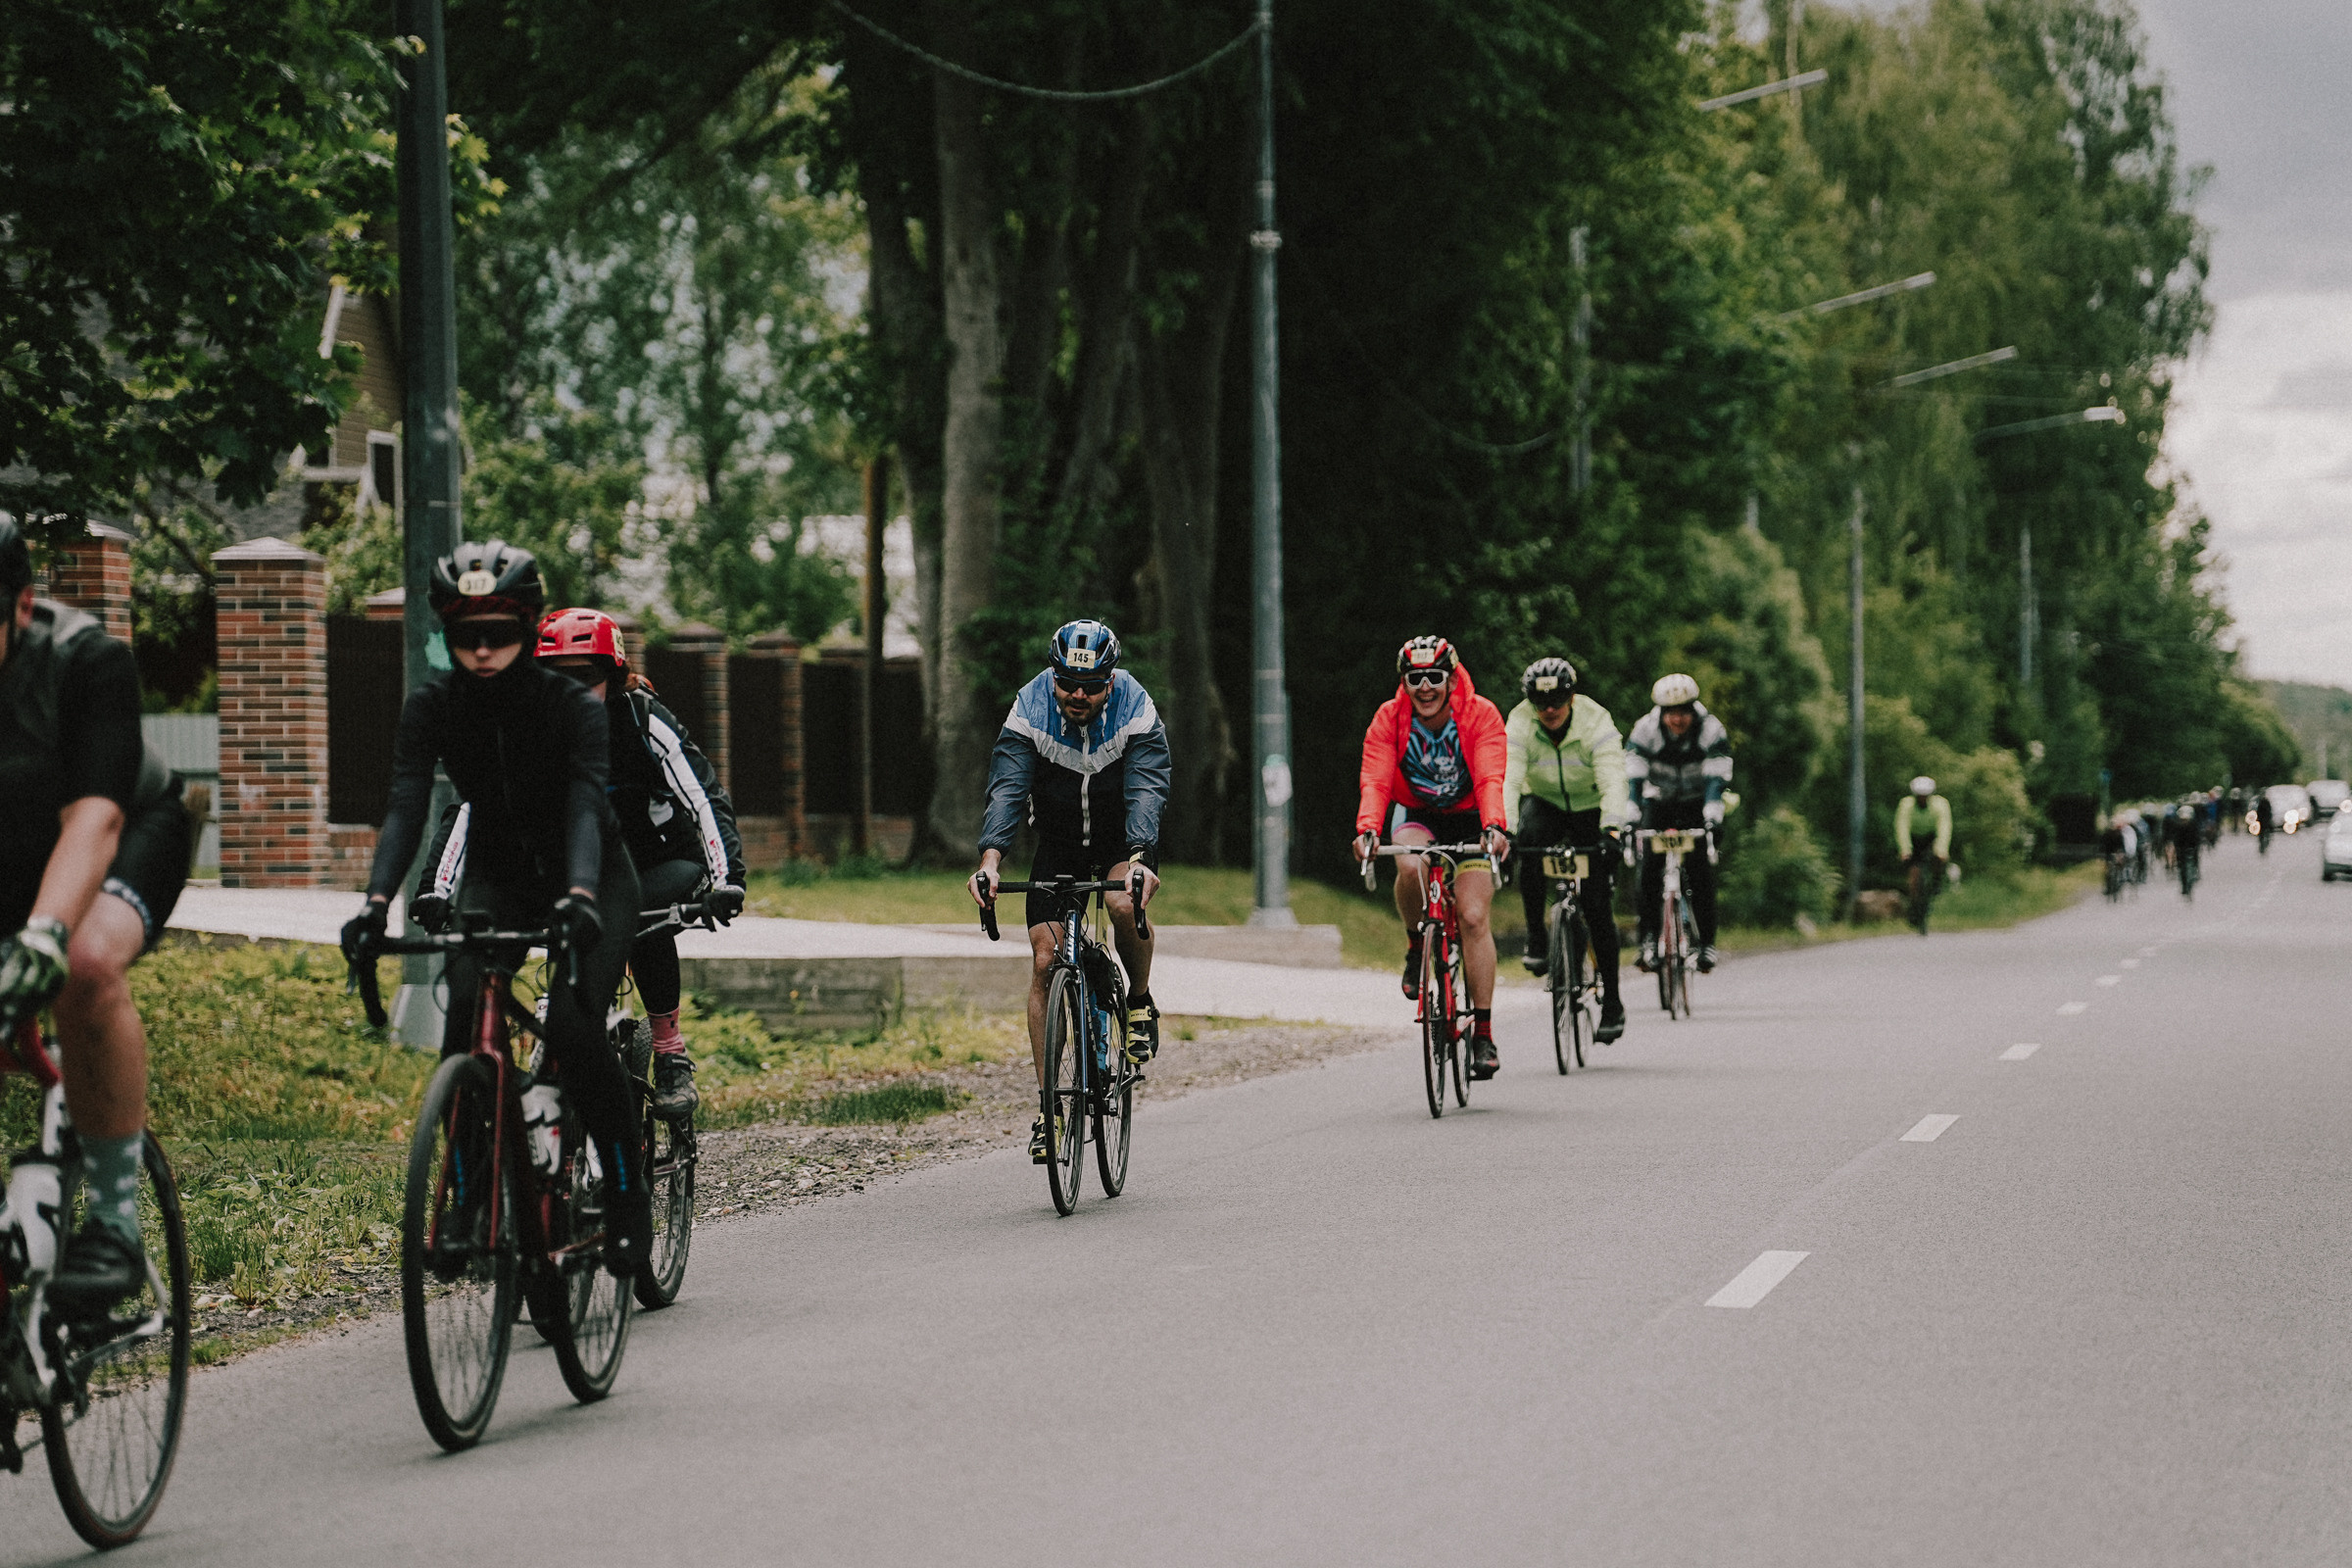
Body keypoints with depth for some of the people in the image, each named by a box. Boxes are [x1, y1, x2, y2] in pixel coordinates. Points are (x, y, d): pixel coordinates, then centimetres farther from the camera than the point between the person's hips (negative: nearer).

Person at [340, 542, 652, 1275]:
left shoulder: (574, 707, -23)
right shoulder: (432, 707, -15)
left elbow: (585, 807, -36)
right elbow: (406, 807, -26)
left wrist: (581, 896, -54)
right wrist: (376, 901, -42)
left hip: (592, 881, -3)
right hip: (496, 879, 3)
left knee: (573, 1027, -25)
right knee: (466, 1013, -24)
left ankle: (627, 1190, -6)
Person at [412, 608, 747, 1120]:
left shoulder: (646, 724, -22)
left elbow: (706, 803, -29)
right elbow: (471, 810, -22)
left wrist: (726, 880, -45)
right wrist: (437, 889, -36)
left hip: (666, 861, -4)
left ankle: (670, 1050, -20)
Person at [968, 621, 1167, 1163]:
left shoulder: (1136, 711, -24)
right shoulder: (1030, 711, -21)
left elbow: (1146, 791, -34)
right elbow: (1006, 789, -30)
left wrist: (1140, 861, -51)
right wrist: (990, 861, -46)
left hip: (1122, 839, -1)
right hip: (1058, 843, 1)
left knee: (1126, 904, -33)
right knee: (1045, 959, -11)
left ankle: (1141, 1002, -2)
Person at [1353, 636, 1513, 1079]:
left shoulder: (1480, 714, -21)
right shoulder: (1389, 718, -17)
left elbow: (1490, 779, -32)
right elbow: (1374, 780, -27)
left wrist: (1494, 828, -50)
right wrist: (1368, 829, -45)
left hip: (1467, 821, -1)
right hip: (1414, 817, 1)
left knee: (1474, 918, -15)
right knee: (1411, 867, -35)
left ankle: (1484, 1032, -9)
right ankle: (1416, 945, -5)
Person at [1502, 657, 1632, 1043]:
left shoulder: (1596, 724, -25)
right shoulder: (1519, 725, -21)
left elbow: (1612, 782, -36)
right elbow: (1507, 779, -33)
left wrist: (1612, 830, -52)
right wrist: (1504, 830, -49)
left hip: (1591, 811, -1)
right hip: (1544, 803, 1)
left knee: (1597, 906, -9)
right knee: (1529, 838, -36)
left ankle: (1612, 1002, 3)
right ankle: (1536, 936, -20)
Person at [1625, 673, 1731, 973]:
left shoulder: (1711, 730, -21)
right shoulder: (1645, 730, -20)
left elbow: (1716, 779, -28)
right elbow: (1632, 778, -26)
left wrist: (1713, 816, -44)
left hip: (1698, 803, -1)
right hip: (1659, 801, 1)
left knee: (1700, 868, -16)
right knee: (1650, 865, -19)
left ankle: (1707, 942, -8)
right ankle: (1649, 938, -14)